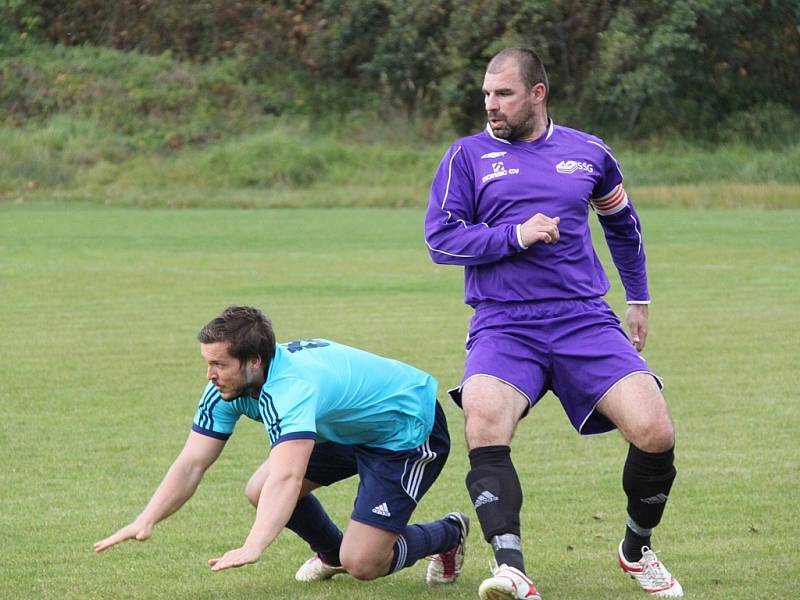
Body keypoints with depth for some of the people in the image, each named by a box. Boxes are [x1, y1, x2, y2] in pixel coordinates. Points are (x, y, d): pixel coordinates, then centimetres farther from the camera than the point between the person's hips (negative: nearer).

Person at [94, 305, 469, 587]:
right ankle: (331, 552, 27)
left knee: (362, 564, -13)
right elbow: (191, 464, -12)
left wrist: (252, 548, -65)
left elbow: (287, 478, -54)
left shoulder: (292, 387, -40)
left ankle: (448, 534, 19)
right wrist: (145, 521, -26)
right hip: (347, 429, 8)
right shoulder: (228, 386, -14)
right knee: (260, 491, -3)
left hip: (409, 430, -8)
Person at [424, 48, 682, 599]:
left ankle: (637, 549, 12)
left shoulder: (588, 153, 14)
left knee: (655, 433, -15)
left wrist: (639, 298, 32)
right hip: (503, 326, -2)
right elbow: (440, 239, -1)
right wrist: (515, 235, -12)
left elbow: (622, 222, 31)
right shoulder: (468, 156, 7)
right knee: (484, 423, -32)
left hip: (585, 320, 2)